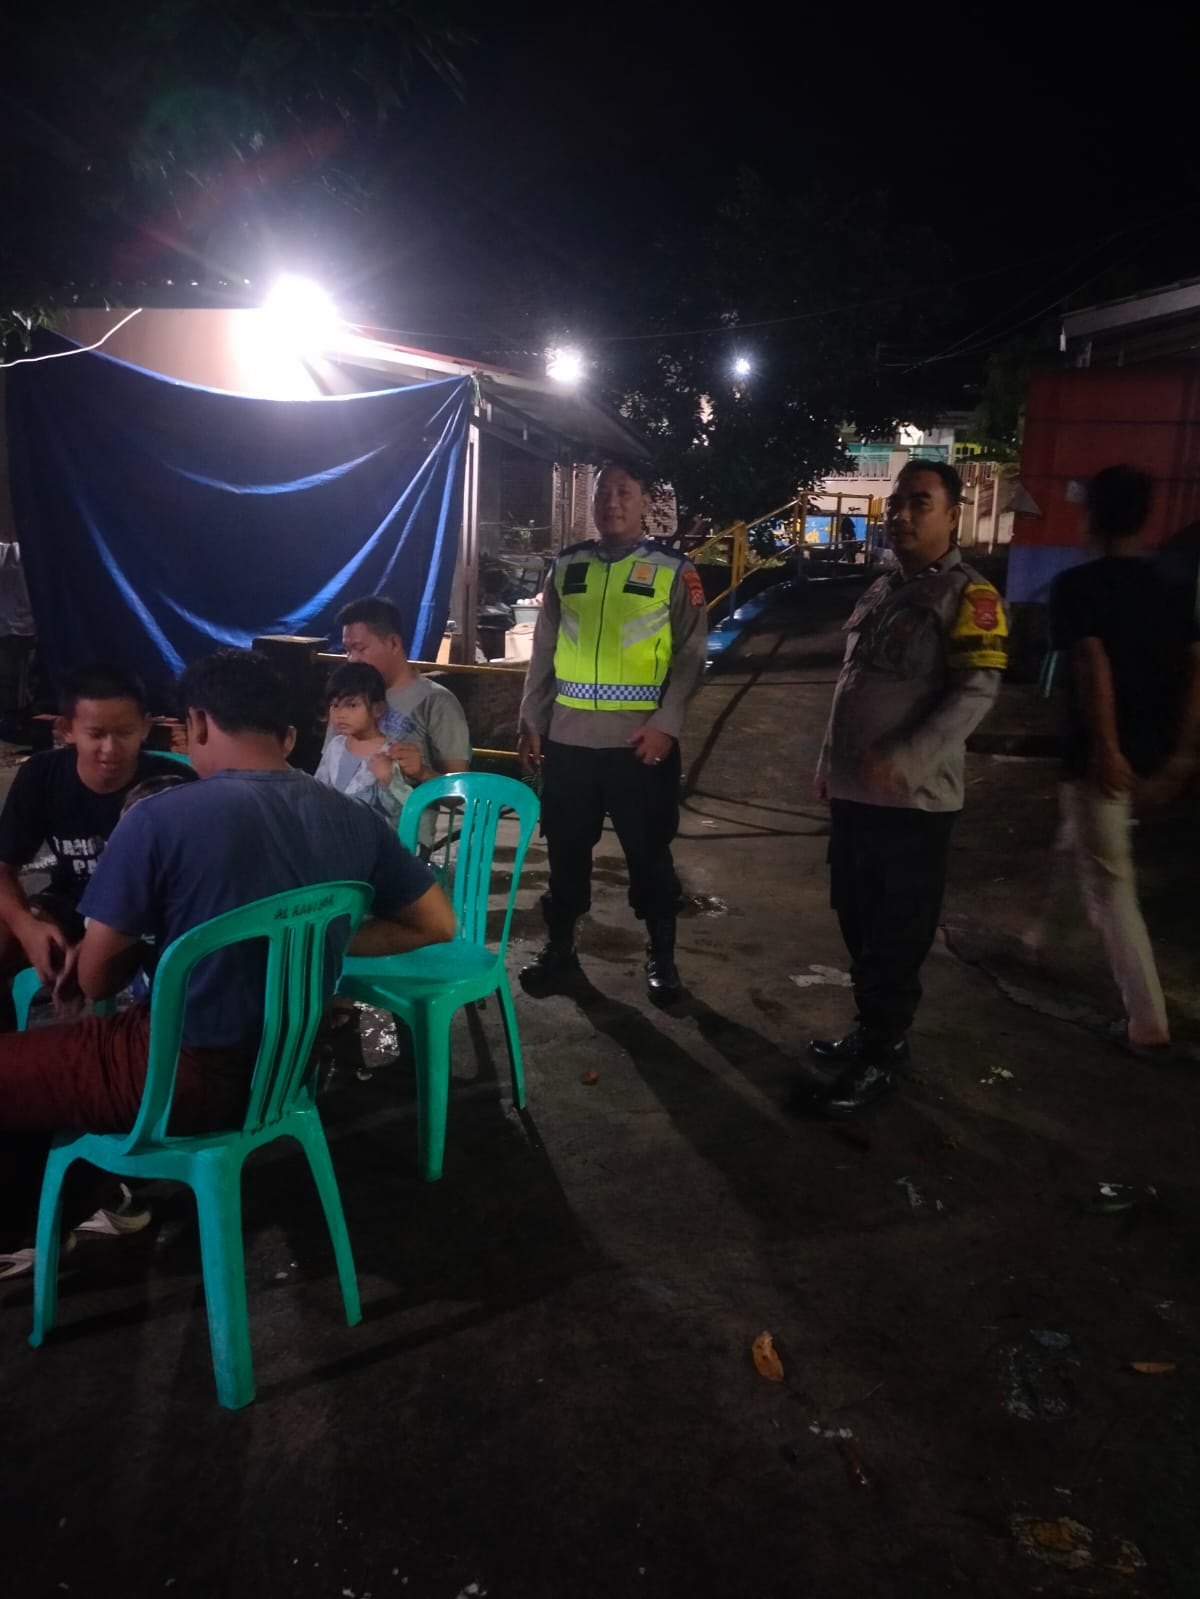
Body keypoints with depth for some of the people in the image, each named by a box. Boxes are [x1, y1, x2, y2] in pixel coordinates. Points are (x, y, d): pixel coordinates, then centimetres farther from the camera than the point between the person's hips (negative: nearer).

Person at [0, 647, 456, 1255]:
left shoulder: (160, 818, -19)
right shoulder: (353, 819, -4)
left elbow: (95, 980, -10)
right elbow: (438, 926, 4)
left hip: (185, 1077, -7)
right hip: (289, 1067, 7)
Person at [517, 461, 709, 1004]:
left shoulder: (674, 570, 0)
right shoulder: (566, 567, 9)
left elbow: (690, 655, -4)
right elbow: (543, 652, 11)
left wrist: (666, 724, -14)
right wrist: (531, 722, 8)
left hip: (642, 741, -3)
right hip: (568, 739, 3)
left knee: (649, 852, 9)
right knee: (566, 849, 13)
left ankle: (660, 955, 27)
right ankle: (559, 948, 30)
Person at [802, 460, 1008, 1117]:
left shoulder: (966, 595, -9)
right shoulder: (880, 590, 16)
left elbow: (976, 691, -20)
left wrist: (907, 758, -29)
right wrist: (829, 759, 20)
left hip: (913, 798, -8)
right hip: (853, 790, 8)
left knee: (896, 935, 2)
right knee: (857, 919, 17)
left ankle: (879, 1057, 15)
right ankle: (872, 1031, 33)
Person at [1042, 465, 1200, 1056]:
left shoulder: (1075, 585, -10)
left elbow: (1093, 665, -22)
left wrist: (1105, 750, -23)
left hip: (1101, 757, -7)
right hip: (1151, 757, 7)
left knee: (1112, 883, -1)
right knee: (1080, 846, 29)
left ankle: (1148, 1020, 0)